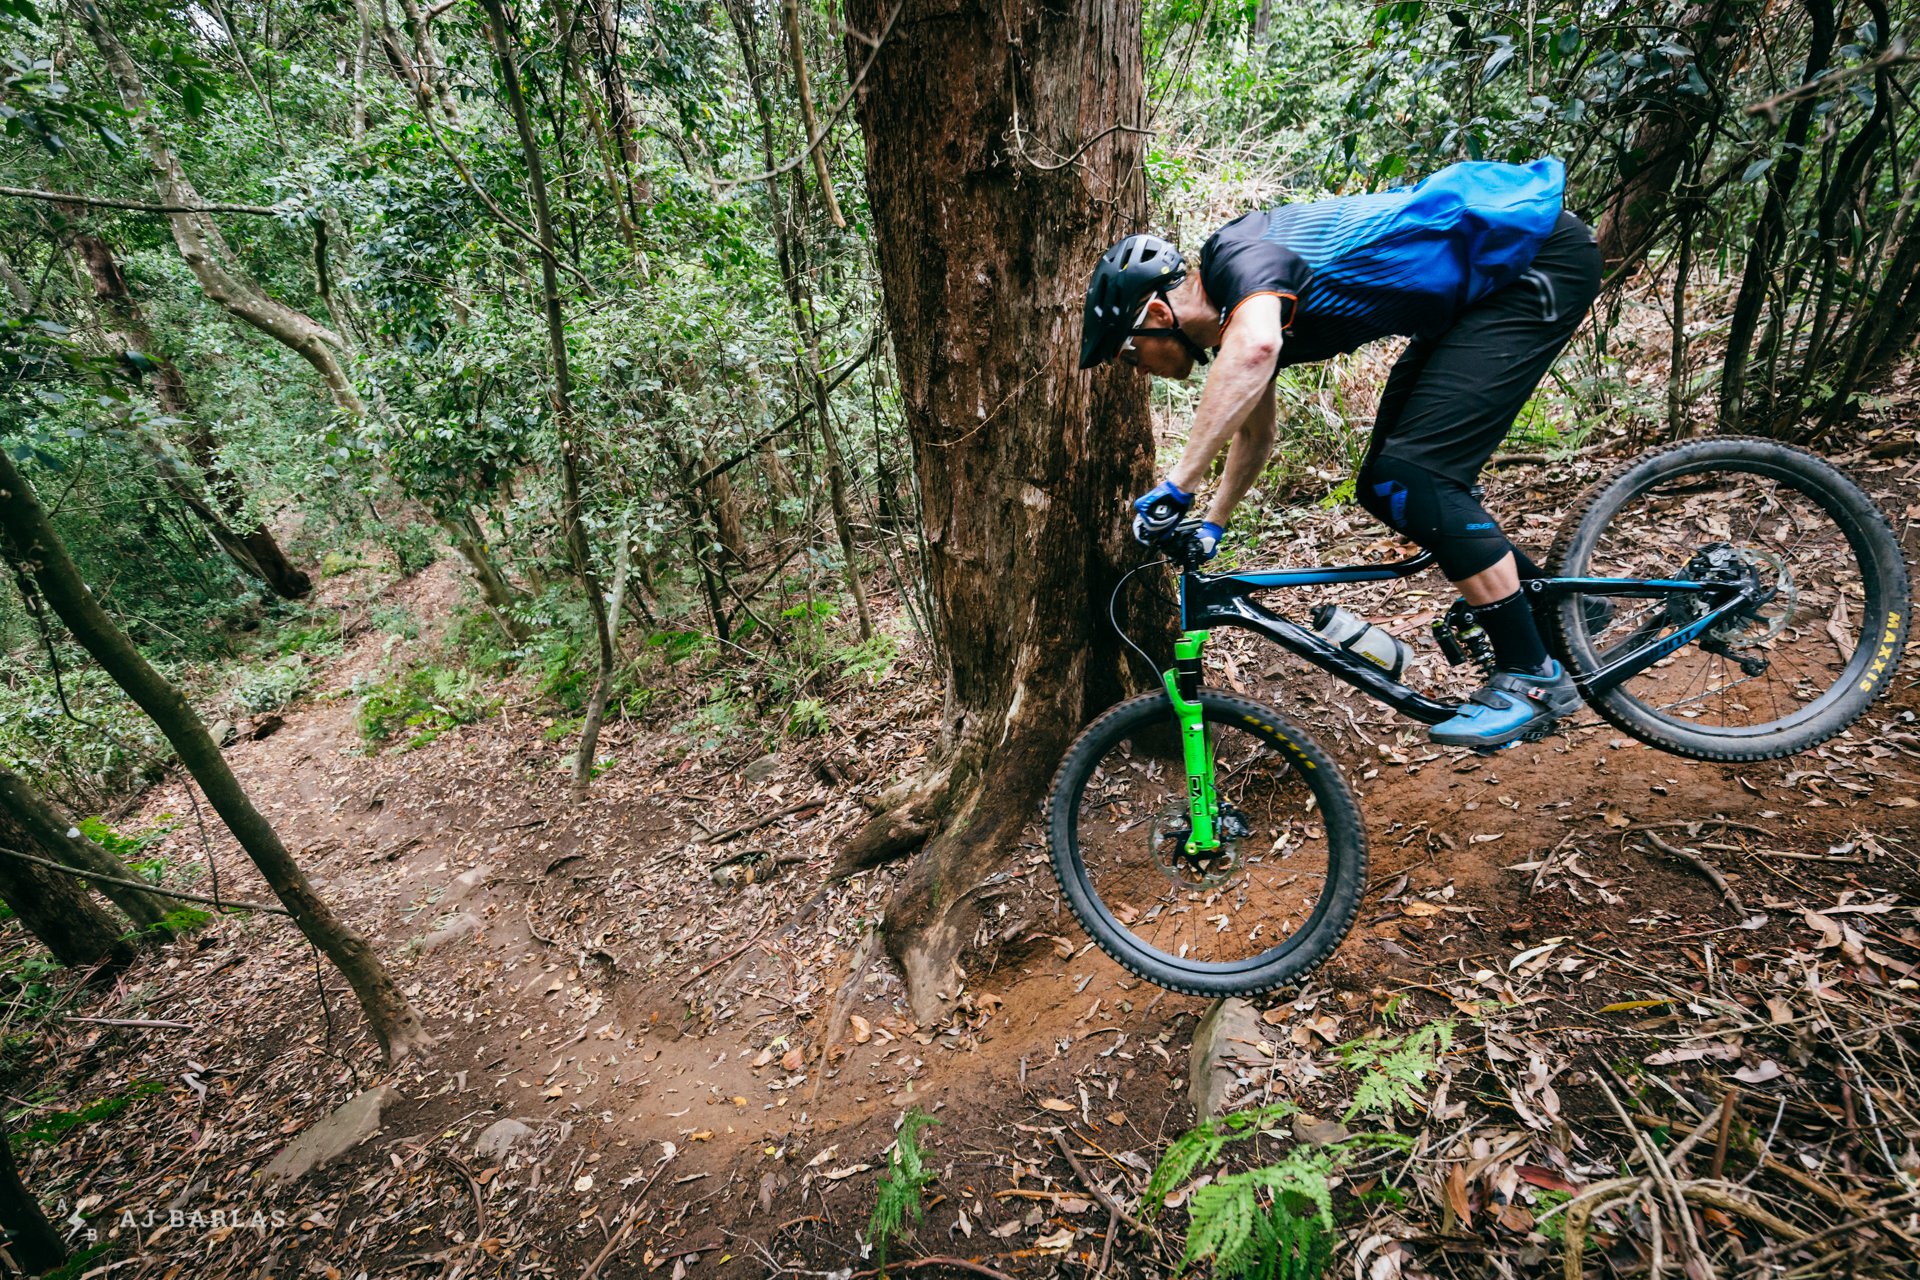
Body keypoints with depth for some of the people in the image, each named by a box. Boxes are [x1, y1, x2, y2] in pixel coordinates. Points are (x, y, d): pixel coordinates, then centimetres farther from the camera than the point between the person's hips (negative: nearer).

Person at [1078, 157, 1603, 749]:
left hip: (1538, 255, -9)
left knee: (1413, 477, -19)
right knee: (1383, 489, 4)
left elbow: (1256, 347, -46)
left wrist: (1177, 483, -42)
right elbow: (1256, 434, 22)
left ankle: (1533, 676, -7)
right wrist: (1210, 529, 26)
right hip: (1481, 287, 9)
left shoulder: (1235, 252, -22)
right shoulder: (1234, 314, 7)